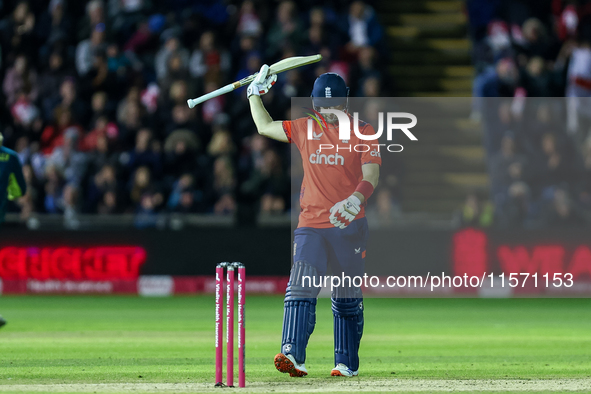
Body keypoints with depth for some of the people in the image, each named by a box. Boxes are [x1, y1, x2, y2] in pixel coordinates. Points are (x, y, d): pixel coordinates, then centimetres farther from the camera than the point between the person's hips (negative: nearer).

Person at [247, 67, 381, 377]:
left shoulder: (363, 132, 2)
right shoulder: (305, 129, 11)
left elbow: (371, 177, -9)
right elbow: (265, 127, 27)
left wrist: (355, 201, -27)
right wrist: (255, 92, 26)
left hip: (349, 226, -2)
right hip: (310, 225, 2)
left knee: (347, 299, 6)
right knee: (300, 289, -15)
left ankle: (347, 363, 17)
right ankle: (292, 354, -27)